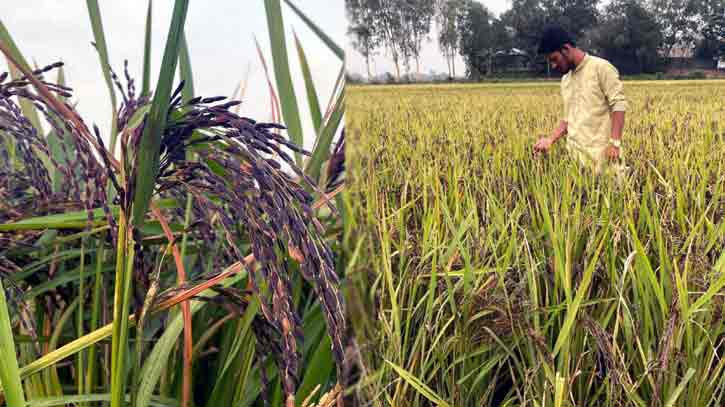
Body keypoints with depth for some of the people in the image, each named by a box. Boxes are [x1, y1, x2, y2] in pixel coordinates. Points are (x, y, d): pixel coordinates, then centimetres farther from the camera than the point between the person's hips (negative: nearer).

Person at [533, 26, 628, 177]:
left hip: (601, 152, -6)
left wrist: (615, 143, -18)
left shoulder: (601, 68, -4)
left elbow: (619, 104, -10)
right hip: (574, 153, 6)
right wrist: (550, 139, 9)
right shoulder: (565, 80, 18)